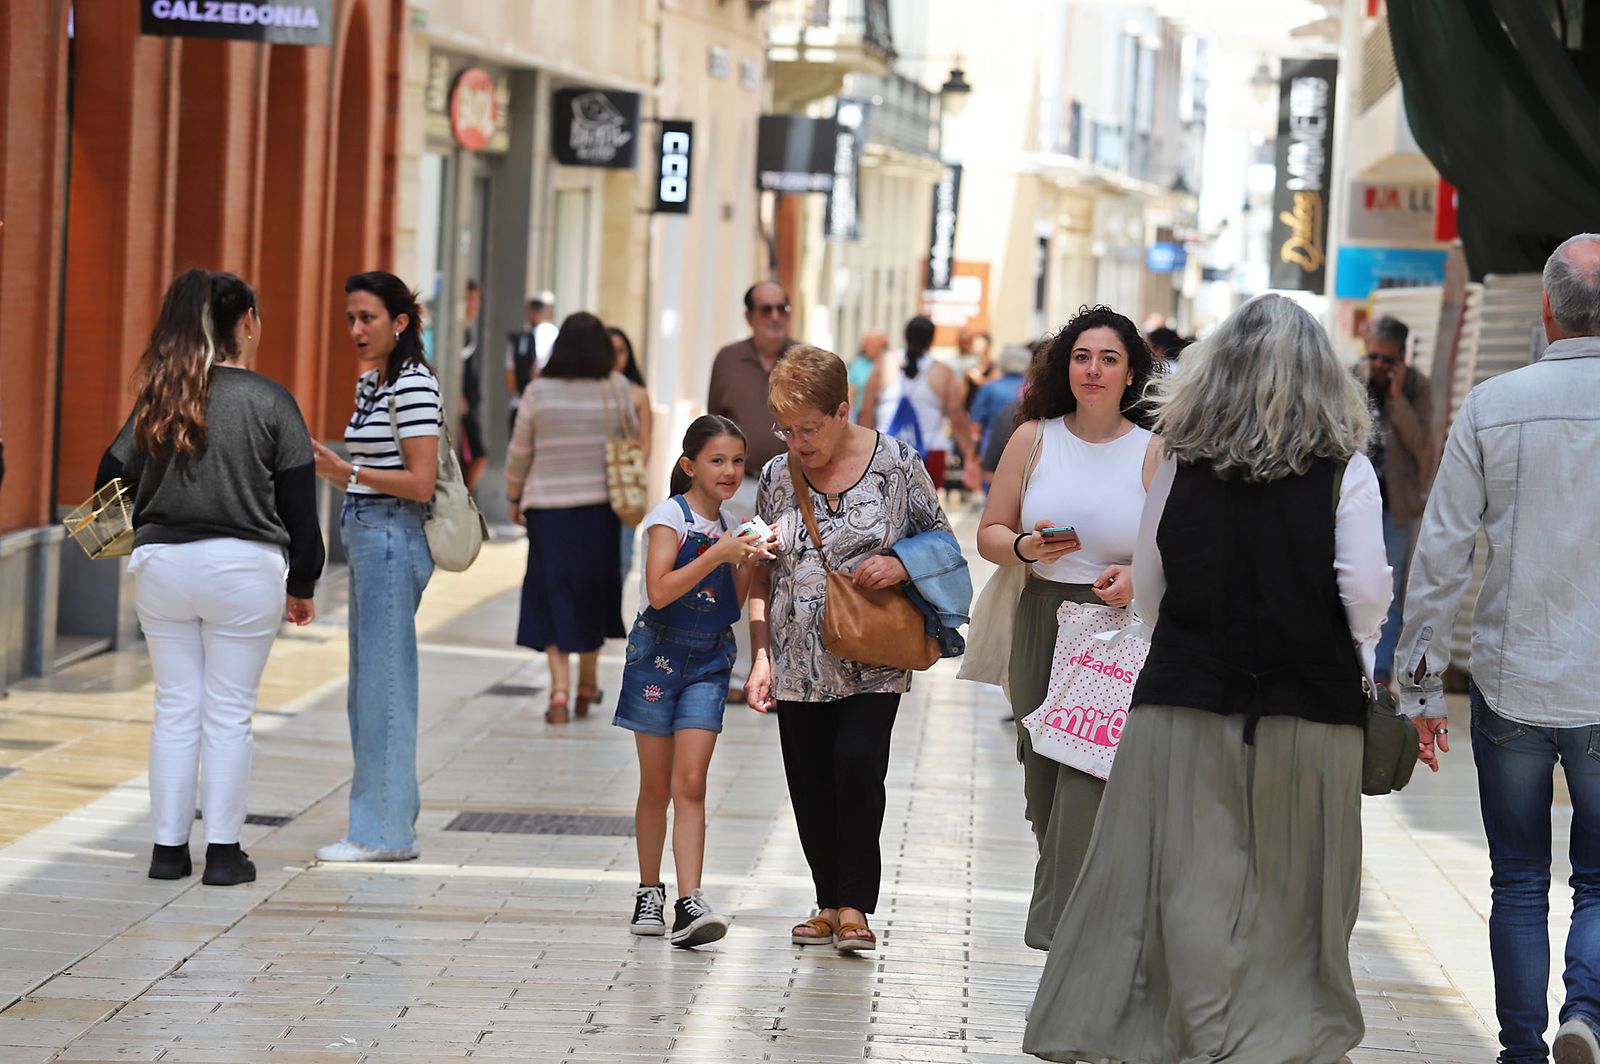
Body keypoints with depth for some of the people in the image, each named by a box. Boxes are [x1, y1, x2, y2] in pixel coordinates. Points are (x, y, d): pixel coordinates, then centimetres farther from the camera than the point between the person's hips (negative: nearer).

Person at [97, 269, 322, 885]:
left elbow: (110, 479, 5)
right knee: (229, 713, 4)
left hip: (161, 564, 3)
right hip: (244, 566, -3)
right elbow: (300, 508, -3)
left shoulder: (159, 398, 4)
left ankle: (168, 848, 12)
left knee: (175, 709, 10)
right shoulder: (270, 402, -4)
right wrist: (301, 586, 6)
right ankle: (223, 853, 5)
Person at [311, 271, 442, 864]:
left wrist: (346, 469, -21)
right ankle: (388, 819, 20)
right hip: (368, 541, 10)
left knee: (383, 683, -6)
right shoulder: (371, 384, 16)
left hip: (392, 540, -10)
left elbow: (419, 483, -18)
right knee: (368, 686, 13)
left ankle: (384, 831, -1)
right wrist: (323, 467, 6)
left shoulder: (413, 386, -13)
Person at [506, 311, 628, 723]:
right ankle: (587, 687, 26)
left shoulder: (538, 392, -7)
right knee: (592, 594, 16)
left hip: (549, 508, -1)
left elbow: (519, 453, 0)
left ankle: (560, 688, -7)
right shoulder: (619, 390, -5)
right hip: (601, 507, 1)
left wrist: (515, 498, 14)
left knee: (553, 598, 5)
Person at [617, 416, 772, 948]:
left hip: (710, 659, 3)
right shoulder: (670, 516, -8)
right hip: (659, 652, -3)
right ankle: (649, 894, 20)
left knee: (690, 784, -7)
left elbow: (734, 607, 9)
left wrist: (747, 563, -6)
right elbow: (660, 591, -20)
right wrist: (718, 555, -25)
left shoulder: (730, 527, 9)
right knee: (656, 785, 6)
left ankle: (689, 904, -15)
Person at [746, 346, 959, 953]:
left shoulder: (897, 465, -4)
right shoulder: (778, 475, 6)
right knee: (809, 782, 5)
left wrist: (901, 565, -15)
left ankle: (855, 906, -7)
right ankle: (830, 903, 19)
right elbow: (762, 578, 11)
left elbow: (941, 538, 7)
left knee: (856, 762, -18)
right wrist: (762, 658, 4)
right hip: (799, 664, 4)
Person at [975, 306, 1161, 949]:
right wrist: (1026, 548, -11)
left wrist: (1140, 578, -16)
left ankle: (1065, 927, -12)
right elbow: (989, 534, 10)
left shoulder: (1154, 454, 0)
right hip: (1042, 624, 3)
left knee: (1088, 781, -14)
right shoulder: (1034, 438, 6)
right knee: (1044, 781, 6)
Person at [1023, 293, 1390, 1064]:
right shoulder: (1344, 467, -4)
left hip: (1188, 693, 1)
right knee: (1290, 886, 6)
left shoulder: (1185, 459, 2)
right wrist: (1362, 659, 8)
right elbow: (1365, 589, -9)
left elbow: (1148, 584, 7)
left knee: (1192, 878, 4)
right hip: (1310, 700, -1)